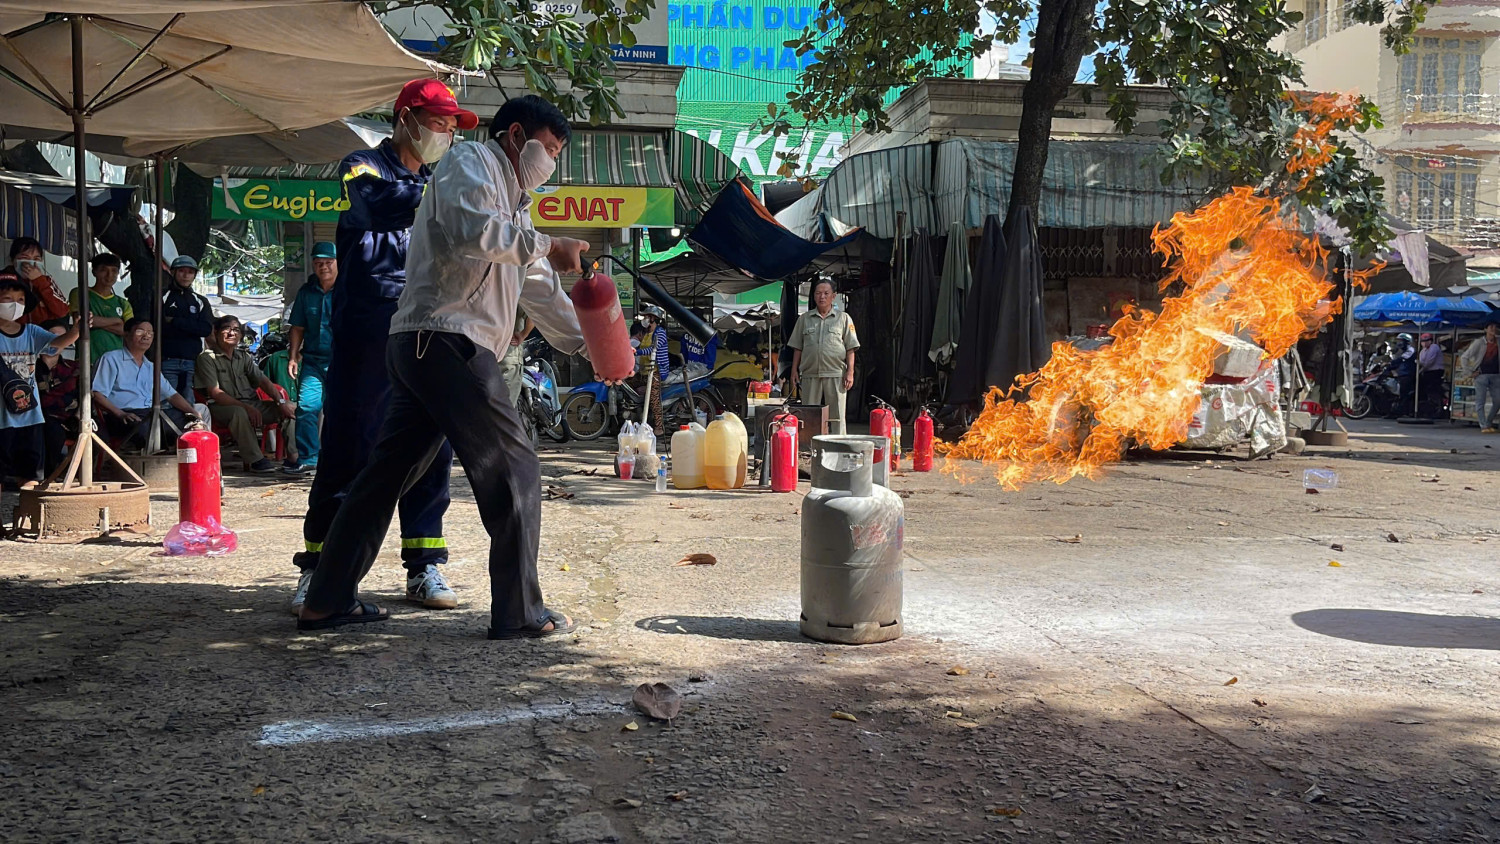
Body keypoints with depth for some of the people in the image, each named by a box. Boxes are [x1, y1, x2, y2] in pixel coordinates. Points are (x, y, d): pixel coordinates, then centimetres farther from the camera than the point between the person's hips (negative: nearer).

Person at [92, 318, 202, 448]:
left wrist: (192, 412, 4)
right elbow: (97, 395, -2)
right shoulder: (111, 359, 10)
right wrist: (121, 414, -20)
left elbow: (171, 394, 24)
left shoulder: (151, 368, 31)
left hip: (151, 415, 7)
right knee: (145, 427, -41)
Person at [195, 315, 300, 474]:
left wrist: (280, 402, -5)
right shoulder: (207, 358, -4)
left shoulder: (243, 356, 18)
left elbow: (263, 380, 13)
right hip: (221, 407, -7)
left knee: (292, 407, -9)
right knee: (239, 412, -41)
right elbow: (215, 393, -13)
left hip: (251, 404, 7)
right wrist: (246, 407, -24)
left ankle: (293, 459, -16)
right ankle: (256, 460, -33)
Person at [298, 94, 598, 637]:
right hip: (446, 341, -10)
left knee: (388, 473, 11)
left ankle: (327, 602, 18)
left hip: (420, 349, 10)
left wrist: (587, 345, 25)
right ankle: (518, 612, -2)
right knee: (513, 472, -7)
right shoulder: (471, 162, 1)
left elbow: (539, 289, 30)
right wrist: (547, 246, -12)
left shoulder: (513, 204, 29)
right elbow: (472, 231, -20)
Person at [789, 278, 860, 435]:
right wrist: (794, 370, 6)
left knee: (837, 416, -1)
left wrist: (850, 372, -5)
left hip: (836, 375, -2)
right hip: (810, 375, 2)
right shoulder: (804, 319, 13)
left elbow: (850, 348, 4)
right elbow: (797, 348, 14)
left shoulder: (843, 318, 8)